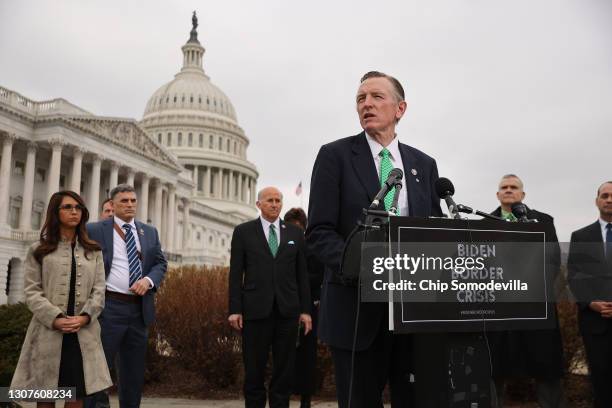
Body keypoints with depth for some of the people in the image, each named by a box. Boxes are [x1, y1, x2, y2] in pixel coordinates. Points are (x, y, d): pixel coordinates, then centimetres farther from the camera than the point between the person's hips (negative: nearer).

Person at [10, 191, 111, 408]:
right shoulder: (38, 251, 8)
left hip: (83, 334, 2)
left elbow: (99, 291, 7)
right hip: (48, 332, -1)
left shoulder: (93, 252, 15)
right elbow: (32, 292, 0)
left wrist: (85, 317, -11)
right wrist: (55, 319, -15)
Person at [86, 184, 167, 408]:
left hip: (139, 309, 5)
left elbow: (161, 263, 10)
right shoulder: (95, 230, -1)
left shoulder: (150, 232, 12)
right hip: (109, 307, -4)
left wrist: (148, 279, -10)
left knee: (134, 370, 13)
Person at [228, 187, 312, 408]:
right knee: (254, 368, 4)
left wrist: (305, 309, 4)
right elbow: (236, 273, 1)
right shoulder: (243, 231, 5)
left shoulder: (295, 233, 10)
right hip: (256, 308, -2)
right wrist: (234, 309, -5)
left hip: (287, 309, 2)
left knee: (284, 368, 6)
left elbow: (302, 273, 9)